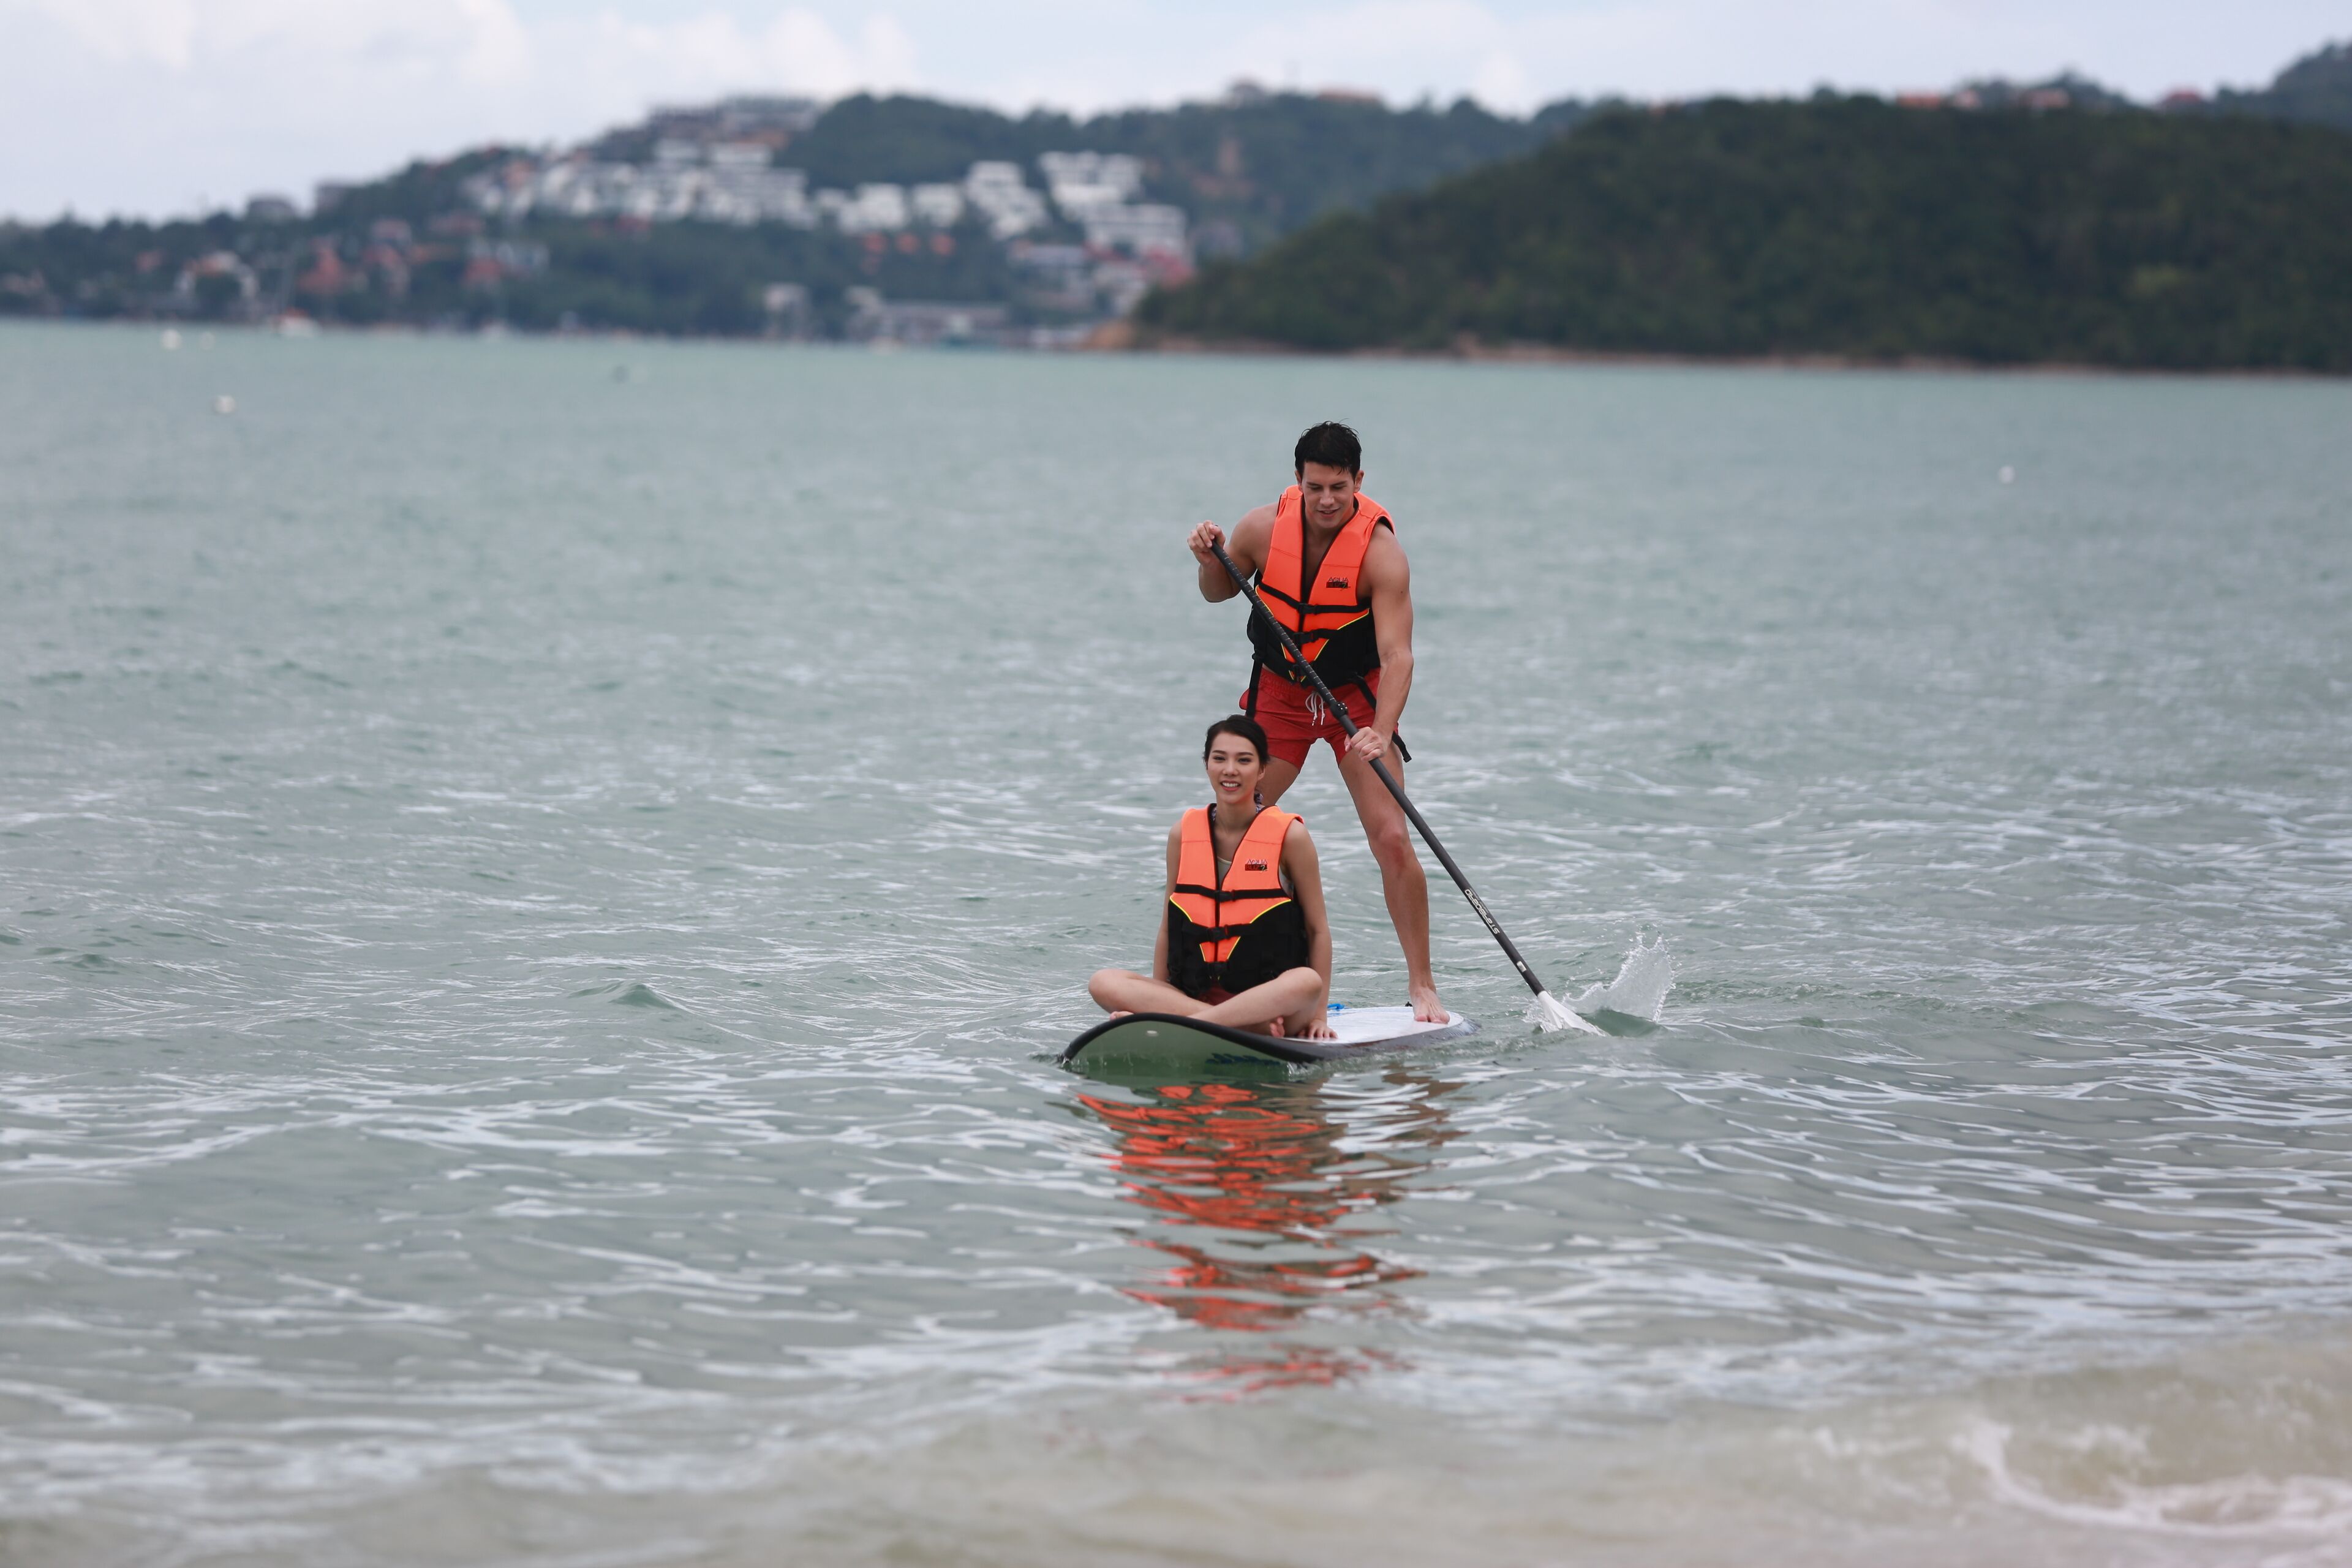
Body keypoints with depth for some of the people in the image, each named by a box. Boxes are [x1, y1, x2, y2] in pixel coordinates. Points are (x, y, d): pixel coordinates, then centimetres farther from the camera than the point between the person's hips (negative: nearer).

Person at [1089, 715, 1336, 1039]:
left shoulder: (1289, 835, -1)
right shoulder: (1183, 834, 7)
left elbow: (1318, 930, 3)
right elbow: (1168, 929, 12)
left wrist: (1318, 1014, -5)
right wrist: (1158, 1003, 2)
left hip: (1271, 998, -3)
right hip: (1192, 995, 3)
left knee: (1306, 982, -37)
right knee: (1103, 983, -23)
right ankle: (1256, 1028, -34)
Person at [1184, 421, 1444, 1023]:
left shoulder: (1381, 552, -24)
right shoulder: (1264, 528, -13)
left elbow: (1397, 654, -31)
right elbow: (1219, 592, 7)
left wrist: (1381, 732, -46)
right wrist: (1210, 562, -16)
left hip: (1357, 696, -3)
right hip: (1279, 691, 3)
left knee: (1392, 839, -13)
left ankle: (1422, 984, -2)